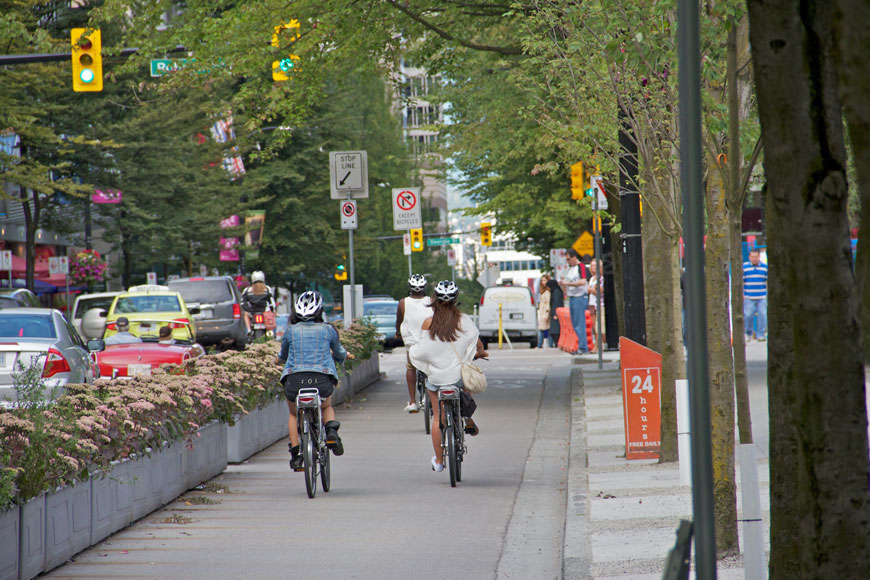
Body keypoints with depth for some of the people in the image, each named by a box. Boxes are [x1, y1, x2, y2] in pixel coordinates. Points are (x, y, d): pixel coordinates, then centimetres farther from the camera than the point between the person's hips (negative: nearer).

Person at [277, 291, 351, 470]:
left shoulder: (291, 331, 14)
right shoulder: (328, 330, 13)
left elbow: (282, 357, 29)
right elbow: (339, 355, 29)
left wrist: (280, 357, 53)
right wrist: (344, 355, 53)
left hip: (294, 379, 0)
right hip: (323, 379, 0)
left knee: (293, 414, 29)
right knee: (326, 407, 33)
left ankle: (295, 453, 16)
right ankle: (331, 430, 3)